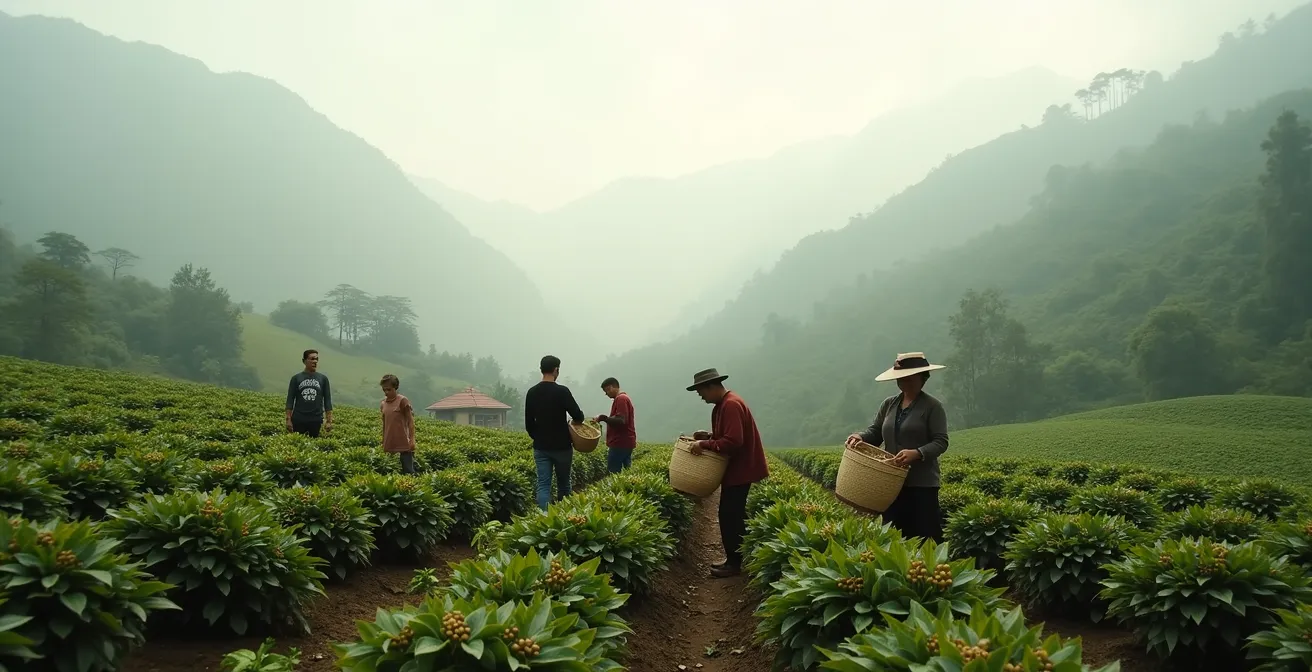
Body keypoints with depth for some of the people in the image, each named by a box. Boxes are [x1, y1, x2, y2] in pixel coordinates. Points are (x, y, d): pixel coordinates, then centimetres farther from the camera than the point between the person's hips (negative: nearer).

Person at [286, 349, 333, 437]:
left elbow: (327, 401, 7)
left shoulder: (323, 379, 7)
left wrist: (329, 421, 0)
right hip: (298, 420, -1)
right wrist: (288, 420, -4)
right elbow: (290, 400, 4)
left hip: (316, 420, 1)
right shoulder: (296, 378, 5)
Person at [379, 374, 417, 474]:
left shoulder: (402, 401, -6)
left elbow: (411, 421, -6)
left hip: (404, 444, -5)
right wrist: (383, 442, 17)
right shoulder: (383, 403, 10)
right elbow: (384, 424, 17)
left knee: (408, 470, -4)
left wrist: (412, 440, -13)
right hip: (390, 445, 5)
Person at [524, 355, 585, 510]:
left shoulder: (531, 392, 2)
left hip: (541, 447, 3)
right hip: (561, 446, -3)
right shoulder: (562, 391, -13)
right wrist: (577, 420, 11)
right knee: (563, 484, 12)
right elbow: (578, 417, -12)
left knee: (543, 485, 1)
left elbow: (529, 423, 6)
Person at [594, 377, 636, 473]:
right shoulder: (624, 398, 20)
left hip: (620, 443, -11)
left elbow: (620, 420, -22)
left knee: (613, 474, -11)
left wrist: (603, 418, -22)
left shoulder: (621, 399, -12)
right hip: (625, 442, 11)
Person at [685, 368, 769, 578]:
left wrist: (704, 445, -23)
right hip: (735, 468, 11)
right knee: (733, 515, 14)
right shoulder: (723, 405, 11)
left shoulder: (731, 405, -22)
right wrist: (708, 435, 4)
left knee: (729, 516, -5)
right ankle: (736, 558, 22)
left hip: (740, 469, -10)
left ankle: (734, 563, 4)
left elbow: (733, 442, -29)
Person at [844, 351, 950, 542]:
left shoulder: (933, 406, -5)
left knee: (925, 538, -3)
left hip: (922, 484, -5)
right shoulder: (888, 404, 12)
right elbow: (875, 433, 11)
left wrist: (916, 453, -28)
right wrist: (860, 437, -12)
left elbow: (941, 442, -11)